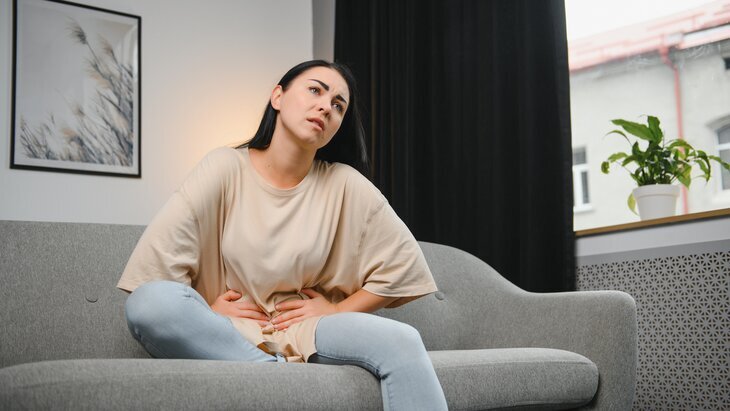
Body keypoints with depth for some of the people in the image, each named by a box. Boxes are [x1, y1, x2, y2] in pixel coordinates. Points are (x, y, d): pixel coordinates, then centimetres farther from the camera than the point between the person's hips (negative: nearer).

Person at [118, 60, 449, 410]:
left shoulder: (345, 184, -1)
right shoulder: (225, 168, -3)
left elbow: (404, 264, 3)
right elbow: (156, 255, -8)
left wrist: (338, 310, -2)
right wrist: (202, 311, -14)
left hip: (302, 330, 0)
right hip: (224, 333, 0)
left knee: (402, 341, -28)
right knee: (149, 301, -32)